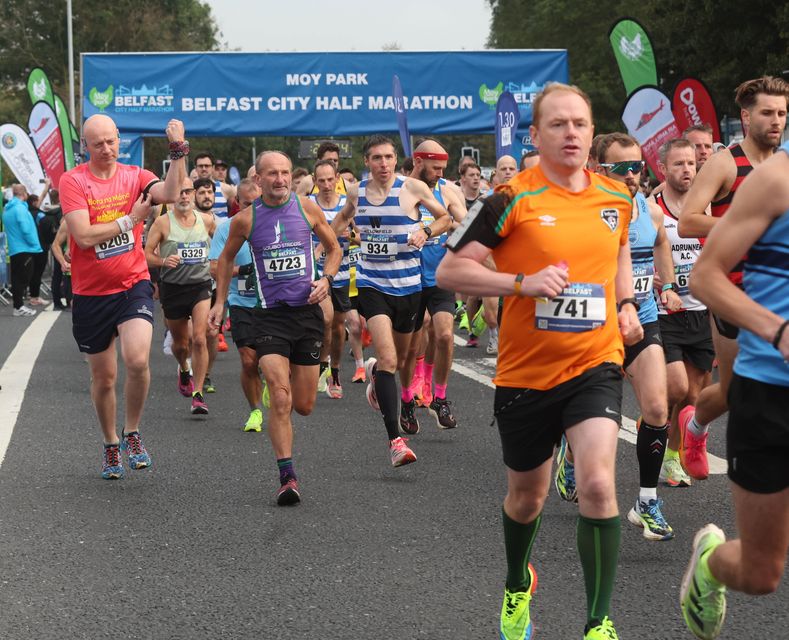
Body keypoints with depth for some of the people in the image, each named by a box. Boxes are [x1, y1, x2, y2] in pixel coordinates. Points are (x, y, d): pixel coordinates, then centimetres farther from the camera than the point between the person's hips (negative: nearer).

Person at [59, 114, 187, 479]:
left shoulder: (135, 176, 1)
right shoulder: (73, 181, -7)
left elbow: (170, 193, -18)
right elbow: (84, 235, -17)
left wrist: (178, 151, -25)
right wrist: (131, 218, -11)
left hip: (133, 286, 0)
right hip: (91, 293, 0)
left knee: (137, 360, -22)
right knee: (103, 377, 11)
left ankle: (132, 433, 3)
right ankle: (110, 445, 33)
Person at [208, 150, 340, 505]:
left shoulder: (307, 208, 2)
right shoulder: (245, 219, 0)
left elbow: (333, 248, 15)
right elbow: (226, 258, 17)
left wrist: (326, 279, -2)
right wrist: (220, 302, 13)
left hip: (307, 312, 2)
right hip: (269, 315, -2)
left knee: (304, 406, 10)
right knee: (280, 399, -17)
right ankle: (287, 477, -12)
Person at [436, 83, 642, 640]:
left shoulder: (617, 197, 3)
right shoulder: (512, 199, -11)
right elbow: (449, 270, -11)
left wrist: (626, 305, 9)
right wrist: (523, 283, -22)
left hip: (595, 364, 1)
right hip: (526, 371, -1)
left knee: (596, 483, -20)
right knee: (527, 496, 16)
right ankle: (518, 586, 47)